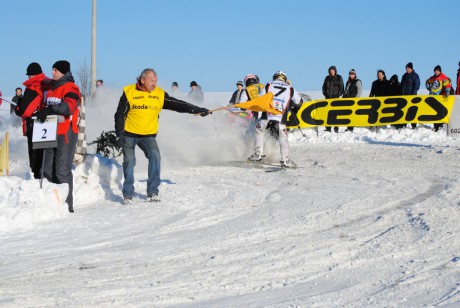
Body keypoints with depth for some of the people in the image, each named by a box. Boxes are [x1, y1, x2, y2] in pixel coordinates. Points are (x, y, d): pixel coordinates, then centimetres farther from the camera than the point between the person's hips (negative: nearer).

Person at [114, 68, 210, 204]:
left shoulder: (160, 95, -1)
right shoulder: (129, 93, -7)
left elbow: (177, 105, 4)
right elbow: (120, 115, -3)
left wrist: (196, 110, -1)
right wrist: (119, 135, -8)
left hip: (148, 135, 2)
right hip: (129, 134, -2)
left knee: (155, 156, -18)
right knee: (129, 161, -4)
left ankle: (152, 192, -11)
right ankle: (128, 194, 10)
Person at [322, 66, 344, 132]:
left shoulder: (339, 78, 5)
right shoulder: (327, 78, 14)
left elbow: (341, 87, 3)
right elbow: (324, 86, 18)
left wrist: (338, 94, -8)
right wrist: (325, 94, 4)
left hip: (335, 97, -3)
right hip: (328, 97, 3)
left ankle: (336, 128, -8)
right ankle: (328, 128, 1)